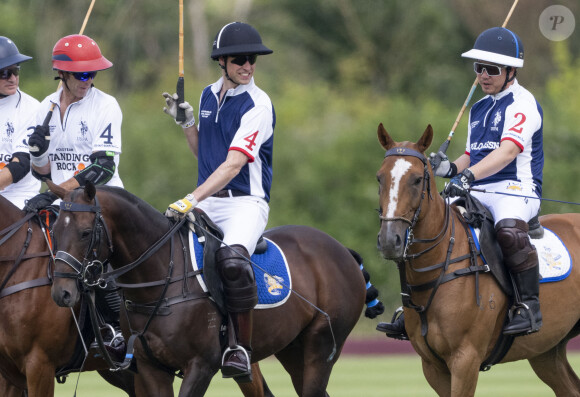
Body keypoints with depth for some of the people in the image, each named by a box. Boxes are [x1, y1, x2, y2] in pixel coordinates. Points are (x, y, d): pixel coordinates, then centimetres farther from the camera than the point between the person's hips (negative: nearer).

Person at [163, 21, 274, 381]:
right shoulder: (209, 96, 12)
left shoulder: (258, 105, -11)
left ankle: (241, 346, -27)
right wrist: (186, 121, 6)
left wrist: (192, 199, -31)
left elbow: (233, 163, -21)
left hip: (245, 201, -7)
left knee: (232, 258, -35)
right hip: (207, 203, 7)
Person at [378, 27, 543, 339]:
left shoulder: (522, 104, -6)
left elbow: (508, 150, -21)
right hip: (476, 194, 8)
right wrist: (451, 168, 1)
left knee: (508, 229, -40)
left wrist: (469, 175, -33)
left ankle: (529, 306, -30)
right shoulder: (479, 110, 21)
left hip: (515, 188, -8)